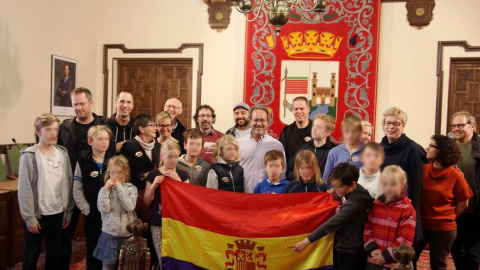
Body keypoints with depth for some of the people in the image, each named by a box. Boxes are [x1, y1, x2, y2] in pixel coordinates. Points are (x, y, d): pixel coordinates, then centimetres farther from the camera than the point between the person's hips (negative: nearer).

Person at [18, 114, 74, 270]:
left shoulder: (62, 153, 1)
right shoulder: (29, 156, -11)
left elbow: (67, 185, 5)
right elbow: (24, 189, -11)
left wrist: (68, 212, 5)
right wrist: (29, 217, -12)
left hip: (58, 213, 4)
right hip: (37, 215, -4)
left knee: (55, 255, 15)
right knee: (31, 256, 10)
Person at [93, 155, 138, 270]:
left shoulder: (131, 189, -2)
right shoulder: (105, 189, -2)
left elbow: (129, 207, -17)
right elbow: (104, 209, -14)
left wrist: (120, 188, -16)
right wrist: (105, 189, -17)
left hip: (128, 233, 0)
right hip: (110, 233, 0)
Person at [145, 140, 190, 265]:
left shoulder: (183, 174, 3)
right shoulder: (153, 174, -1)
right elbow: (147, 202, 1)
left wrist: (178, 179, -14)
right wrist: (154, 185, -15)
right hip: (158, 224, -1)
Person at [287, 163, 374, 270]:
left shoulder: (353, 205, -29)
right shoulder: (353, 191, -2)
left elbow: (331, 224, -29)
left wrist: (306, 241, -27)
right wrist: (336, 194, -4)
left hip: (350, 254, -9)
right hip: (344, 248, 9)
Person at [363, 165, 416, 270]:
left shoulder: (407, 209, -11)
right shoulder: (375, 205, 4)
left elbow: (406, 238, -15)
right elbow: (367, 228, 5)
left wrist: (387, 255, -16)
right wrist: (371, 249, -9)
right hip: (373, 261, 4)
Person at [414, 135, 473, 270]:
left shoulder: (455, 174, -10)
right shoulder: (423, 169, -4)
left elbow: (463, 203, 0)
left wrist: (448, 217, 5)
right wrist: (420, 216, 3)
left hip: (443, 229, -2)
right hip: (419, 224, 2)